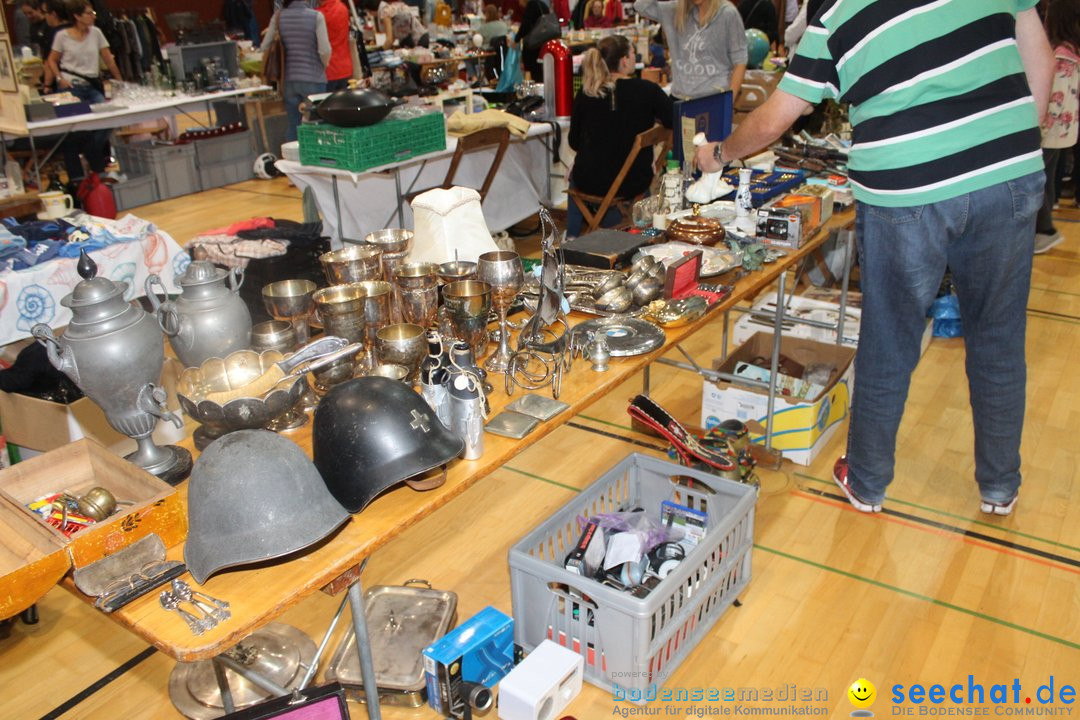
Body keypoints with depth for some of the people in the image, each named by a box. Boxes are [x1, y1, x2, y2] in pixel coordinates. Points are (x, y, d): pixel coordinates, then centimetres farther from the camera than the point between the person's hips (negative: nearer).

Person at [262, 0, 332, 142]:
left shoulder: (278, 17, 1)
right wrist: (323, 66, 7)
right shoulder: (316, 16, -10)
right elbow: (325, 50, -14)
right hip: (313, 79, -4)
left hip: (289, 80, 4)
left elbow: (265, 47, 4)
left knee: (292, 125, 10)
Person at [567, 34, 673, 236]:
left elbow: (574, 142, 4)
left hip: (589, 181, 1)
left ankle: (571, 239, 43)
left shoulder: (585, 93, -6)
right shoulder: (648, 90, -12)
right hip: (633, 183, -1)